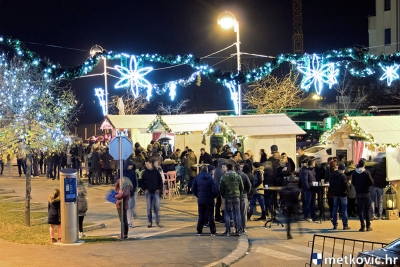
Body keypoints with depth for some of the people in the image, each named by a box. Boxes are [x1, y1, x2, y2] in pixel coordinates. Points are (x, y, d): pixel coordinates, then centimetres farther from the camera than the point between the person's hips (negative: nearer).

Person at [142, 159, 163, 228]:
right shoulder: (145, 173, 3)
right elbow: (142, 182, 11)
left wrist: (159, 189, -4)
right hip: (148, 192, 1)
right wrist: (145, 189, -1)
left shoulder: (156, 171, 0)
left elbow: (160, 181, 4)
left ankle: (158, 221, 4)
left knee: (157, 207, -5)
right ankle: (150, 222, 8)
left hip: (156, 192, -1)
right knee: (149, 208, 1)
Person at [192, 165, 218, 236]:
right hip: (209, 200, -2)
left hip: (200, 200, 2)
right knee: (210, 216, 5)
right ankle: (213, 232, 6)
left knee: (201, 216, 10)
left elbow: (193, 189, 1)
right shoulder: (210, 178, -9)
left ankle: (199, 231, 9)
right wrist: (214, 196, 6)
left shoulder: (197, 178, -1)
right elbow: (214, 189, -12)